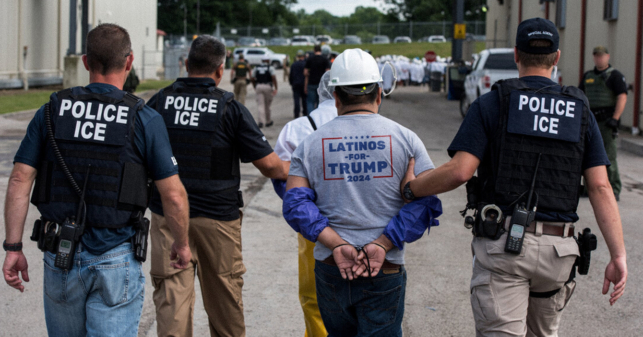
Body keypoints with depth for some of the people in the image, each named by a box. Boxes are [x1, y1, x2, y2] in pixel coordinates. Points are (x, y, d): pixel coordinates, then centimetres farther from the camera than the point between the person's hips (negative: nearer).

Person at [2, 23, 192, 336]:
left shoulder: (51, 111, 1)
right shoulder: (145, 120, -7)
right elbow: (173, 195, -7)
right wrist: (181, 244, 10)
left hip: (60, 256, 3)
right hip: (116, 263, -3)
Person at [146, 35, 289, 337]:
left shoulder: (158, 102, 0)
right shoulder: (230, 108, -7)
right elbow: (269, 165, -6)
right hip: (217, 218, -1)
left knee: (171, 295, 1)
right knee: (224, 295, 14)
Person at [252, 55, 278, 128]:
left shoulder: (256, 68, 11)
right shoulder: (270, 68, 1)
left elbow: (252, 79, 10)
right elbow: (274, 78, -11)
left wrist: (255, 88, 22)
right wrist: (275, 88, -11)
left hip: (258, 86, 2)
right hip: (268, 86, -2)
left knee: (260, 105, -1)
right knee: (267, 105, 10)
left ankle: (261, 121, -18)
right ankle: (268, 121, 22)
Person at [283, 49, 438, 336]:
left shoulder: (310, 144, 5)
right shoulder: (405, 139, 1)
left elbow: (295, 204, -5)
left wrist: (337, 245, -12)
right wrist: (383, 244, -13)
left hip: (329, 269, 2)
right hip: (386, 271, -2)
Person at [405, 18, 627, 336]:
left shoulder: (491, 104, -1)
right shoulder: (580, 113, 7)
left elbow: (459, 171, -12)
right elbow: (600, 187, -1)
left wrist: (408, 189, 3)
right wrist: (618, 256, -3)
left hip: (502, 242, -3)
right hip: (557, 249, 3)